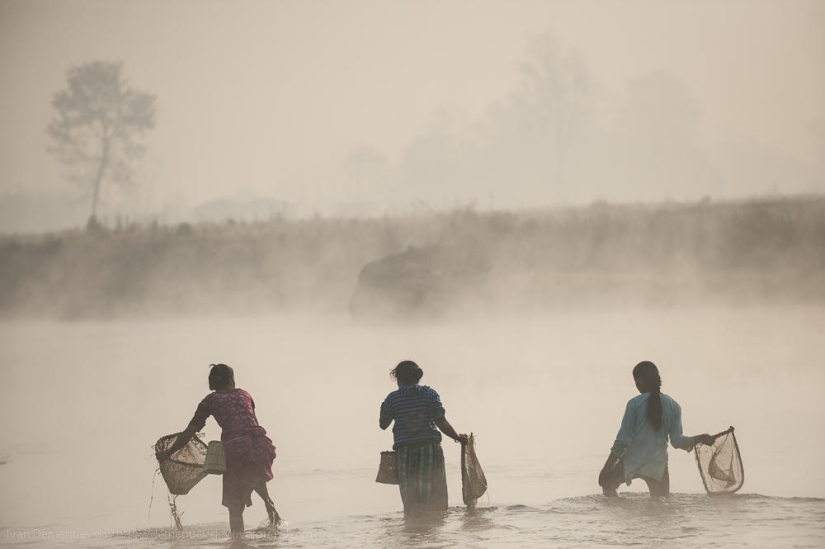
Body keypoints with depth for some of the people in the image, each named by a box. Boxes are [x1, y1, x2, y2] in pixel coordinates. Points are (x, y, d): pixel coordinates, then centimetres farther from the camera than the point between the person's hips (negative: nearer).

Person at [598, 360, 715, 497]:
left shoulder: (634, 403, -7)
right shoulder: (673, 406, 2)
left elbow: (622, 440, -8)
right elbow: (677, 441, 0)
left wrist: (606, 468, -4)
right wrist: (700, 439, 17)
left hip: (632, 461, -3)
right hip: (658, 465, 3)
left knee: (607, 484, 21)